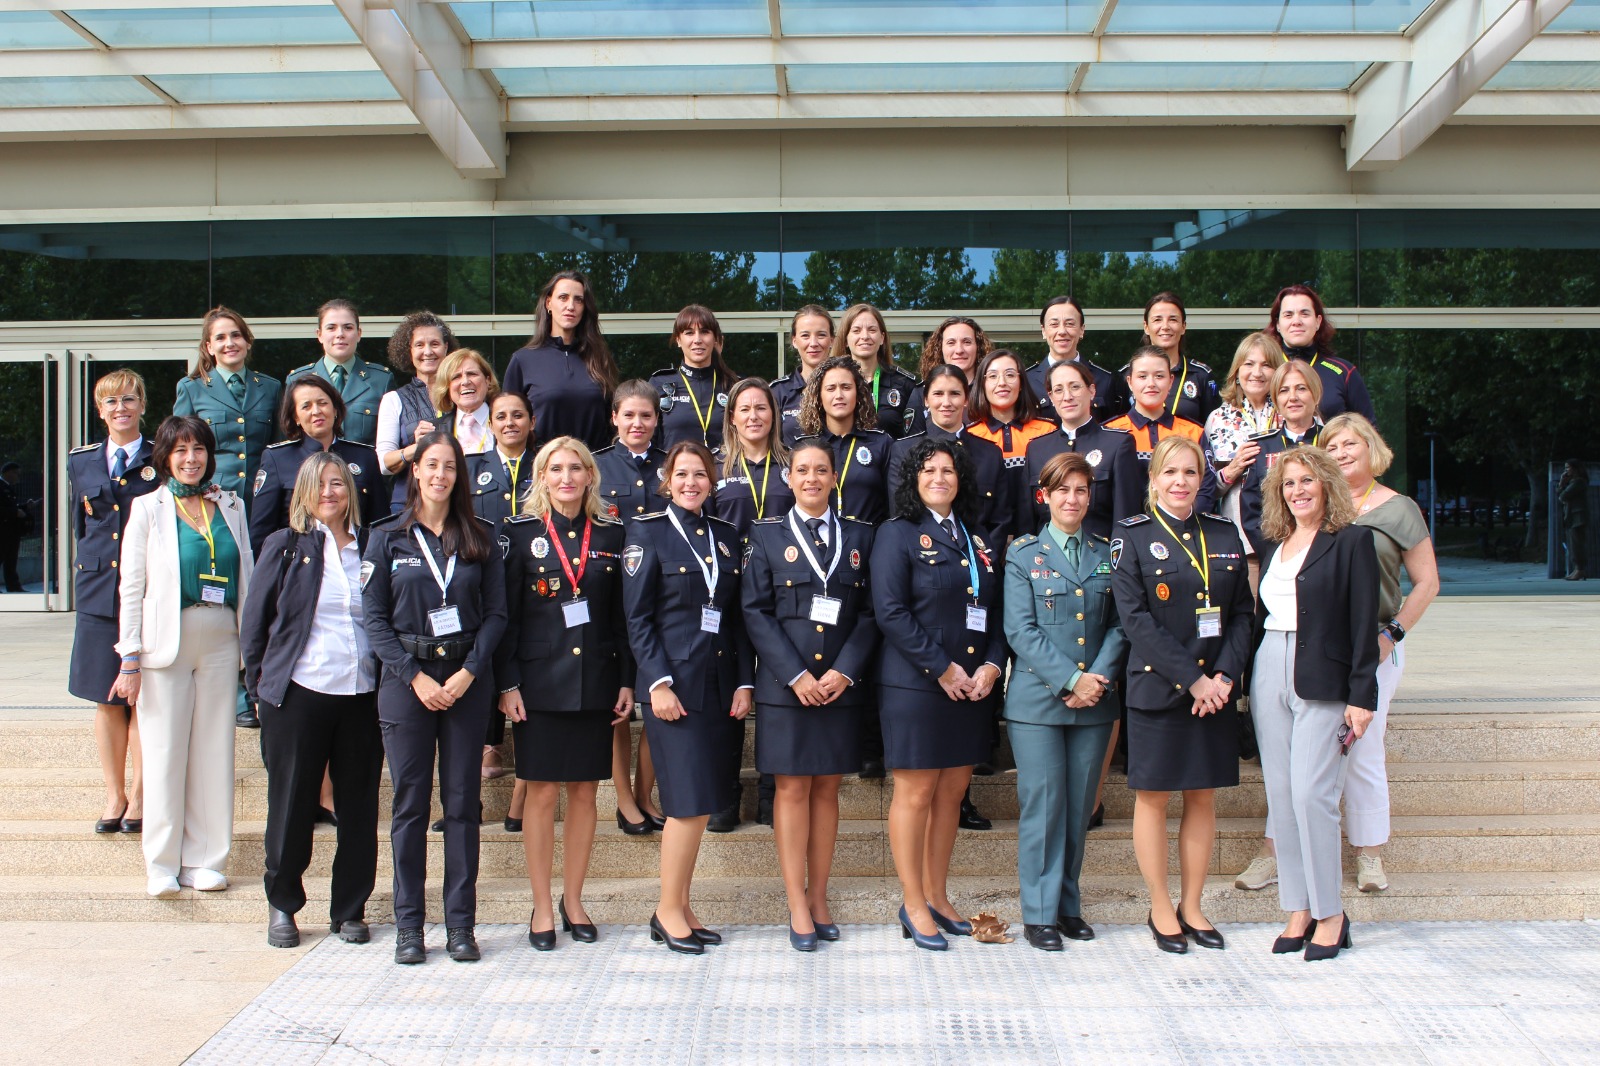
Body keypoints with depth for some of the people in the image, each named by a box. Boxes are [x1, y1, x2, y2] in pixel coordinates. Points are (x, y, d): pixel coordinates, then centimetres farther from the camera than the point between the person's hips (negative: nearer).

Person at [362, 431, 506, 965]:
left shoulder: (479, 538, 6)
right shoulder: (388, 537, 3)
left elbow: (496, 613, 4)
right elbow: (374, 616, 0)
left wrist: (470, 671, -9)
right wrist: (415, 677, -9)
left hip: (467, 679, 1)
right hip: (406, 679, -1)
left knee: (463, 803, 4)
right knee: (410, 804, 2)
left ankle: (460, 923, 10)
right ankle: (408, 925, 10)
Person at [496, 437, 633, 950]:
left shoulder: (611, 535, 6)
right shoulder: (521, 533, 1)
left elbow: (624, 615, 8)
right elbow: (505, 614, -2)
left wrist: (626, 681, 2)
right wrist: (507, 684, -8)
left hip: (595, 682, 2)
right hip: (540, 682, -2)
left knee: (584, 791, 7)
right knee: (542, 791, 1)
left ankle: (573, 901, 20)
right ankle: (542, 906, 13)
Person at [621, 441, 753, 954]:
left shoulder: (725, 536, 14)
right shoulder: (648, 532, 0)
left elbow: (736, 617, 13)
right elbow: (637, 617, -5)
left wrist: (744, 681, 3)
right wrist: (659, 682, -13)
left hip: (720, 685, 5)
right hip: (675, 683, -5)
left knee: (702, 803, 6)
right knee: (689, 801, -8)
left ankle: (681, 907, 17)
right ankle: (668, 912, 5)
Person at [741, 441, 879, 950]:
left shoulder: (859, 536, 10)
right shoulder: (767, 534, 4)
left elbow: (870, 613, 5)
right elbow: (756, 612, -3)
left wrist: (845, 671, -9)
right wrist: (796, 675, -12)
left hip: (842, 684, 2)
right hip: (785, 685, -2)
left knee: (827, 789, 7)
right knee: (792, 790, -1)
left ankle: (819, 898, 16)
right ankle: (798, 906, 5)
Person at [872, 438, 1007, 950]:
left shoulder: (978, 541, 16)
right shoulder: (898, 534, -3)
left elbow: (996, 612, 15)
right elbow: (890, 612, -12)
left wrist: (991, 666, -2)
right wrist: (942, 669, -15)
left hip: (972, 688, 6)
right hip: (915, 687, -6)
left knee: (952, 793, 10)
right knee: (915, 793, -1)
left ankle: (937, 897, 21)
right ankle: (914, 906, 9)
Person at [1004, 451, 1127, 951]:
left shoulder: (1108, 555, 11)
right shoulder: (1024, 554, 2)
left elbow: (1119, 626, 7)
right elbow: (1020, 631, -6)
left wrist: (1100, 677, -9)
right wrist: (1070, 680, -14)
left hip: (1094, 702, 3)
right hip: (1038, 698, -3)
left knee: (1080, 805, 7)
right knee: (1043, 803, -3)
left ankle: (1068, 904, 19)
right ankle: (1039, 914, 6)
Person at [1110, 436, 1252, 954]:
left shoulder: (1225, 535, 9)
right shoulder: (1131, 536, -3)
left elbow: (1242, 613, 7)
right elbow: (1135, 618, -11)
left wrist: (1224, 675, -8)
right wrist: (1191, 679, -15)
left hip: (1216, 689, 4)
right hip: (1156, 688, -4)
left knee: (1203, 798, 9)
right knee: (1153, 798, 3)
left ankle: (1192, 906, 20)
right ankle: (1160, 910, 16)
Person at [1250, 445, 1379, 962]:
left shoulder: (1351, 541, -3)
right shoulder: (1275, 547, 15)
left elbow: (1364, 626, -8)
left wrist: (1362, 697, -12)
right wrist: (1249, 685, 11)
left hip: (1322, 681, -6)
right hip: (1269, 673, 6)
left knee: (1311, 794, -10)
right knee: (1279, 796, 6)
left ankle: (1330, 915, 3)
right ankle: (1299, 911, 14)